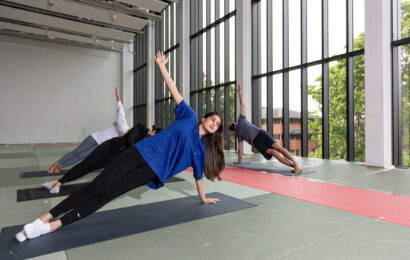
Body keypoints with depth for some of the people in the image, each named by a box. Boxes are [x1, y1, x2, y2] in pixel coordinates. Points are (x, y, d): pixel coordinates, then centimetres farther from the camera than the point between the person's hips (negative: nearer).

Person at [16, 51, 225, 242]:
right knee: (97, 185, -8)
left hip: (153, 170, 1)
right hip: (144, 151, 0)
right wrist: (161, 66, 2)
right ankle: (45, 217, 0)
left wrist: (203, 198, 24)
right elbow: (174, 92, 5)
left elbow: (199, 174, 20)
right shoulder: (190, 118, 8)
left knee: (106, 195, -8)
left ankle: (53, 226, -5)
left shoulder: (200, 149, 12)